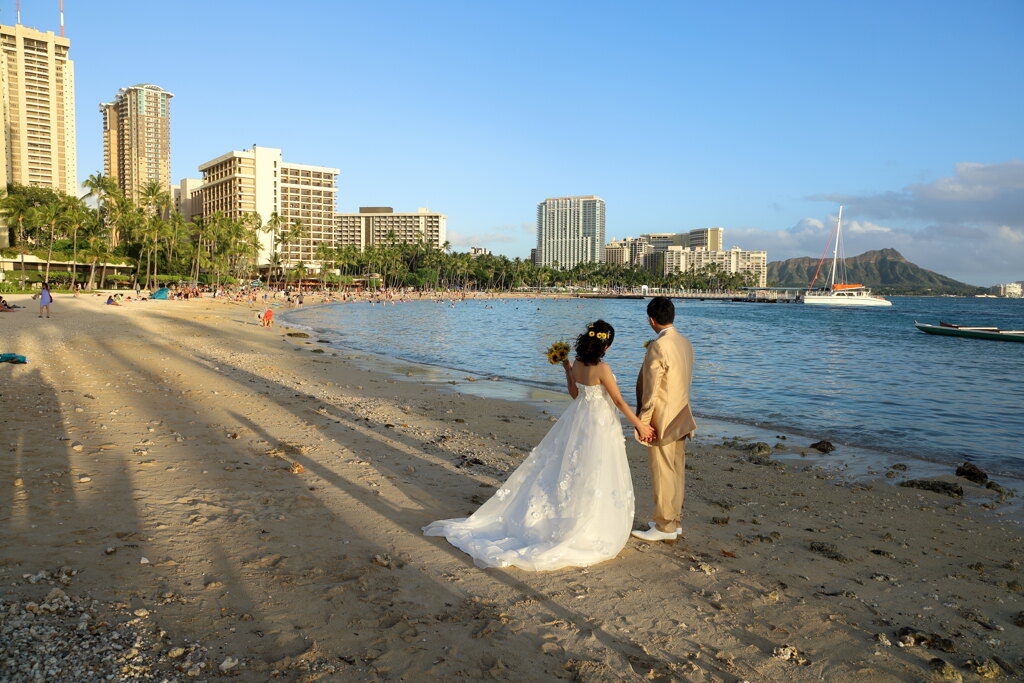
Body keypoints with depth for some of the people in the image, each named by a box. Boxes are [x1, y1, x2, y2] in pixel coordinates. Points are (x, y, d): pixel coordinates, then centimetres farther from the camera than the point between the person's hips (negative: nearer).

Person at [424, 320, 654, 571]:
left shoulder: (576, 365, -1)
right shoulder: (602, 369, -20)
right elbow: (619, 401, -14)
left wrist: (566, 369, 19)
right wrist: (639, 424, -5)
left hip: (576, 419, 7)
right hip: (599, 425, -7)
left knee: (569, 470, 18)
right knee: (593, 479, 4)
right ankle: (587, 533, 15)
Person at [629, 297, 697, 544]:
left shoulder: (658, 347, -20)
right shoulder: (686, 343, 6)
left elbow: (651, 391, -19)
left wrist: (642, 422, -13)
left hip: (662, 420, -9)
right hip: (680, 418, 9)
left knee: (662, 473, 1)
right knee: (677, 470, 16)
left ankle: (665, 528, 11)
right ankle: (675, 521, 27)